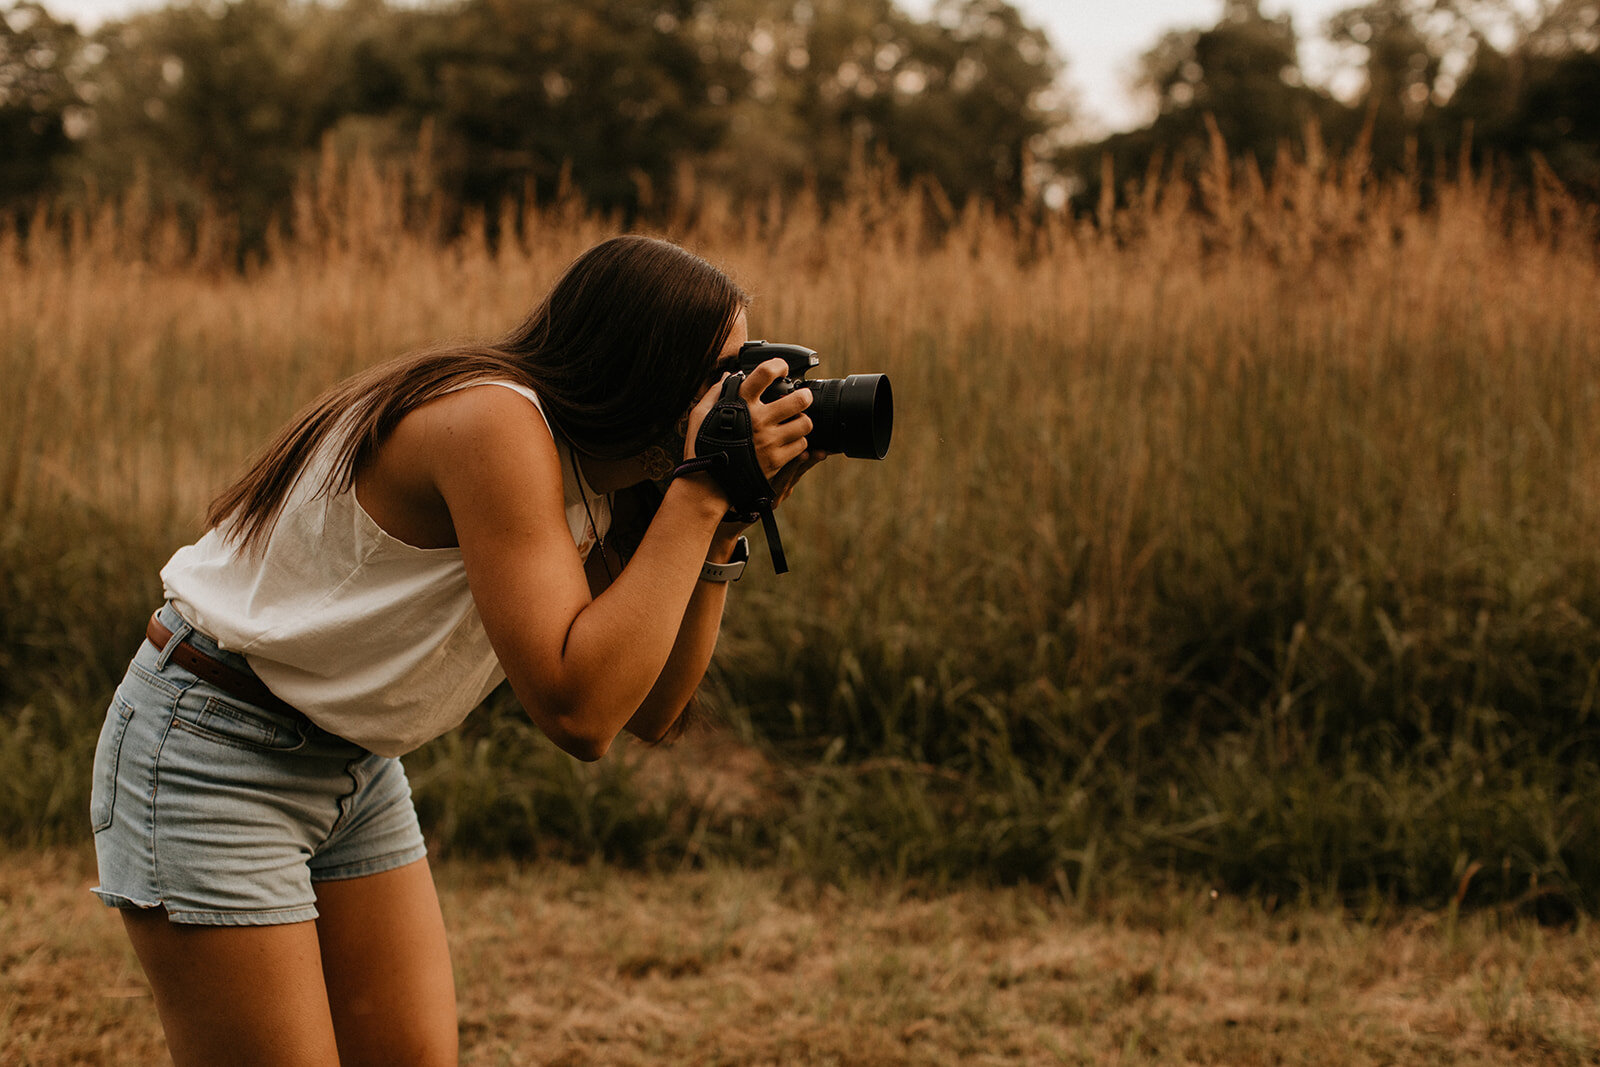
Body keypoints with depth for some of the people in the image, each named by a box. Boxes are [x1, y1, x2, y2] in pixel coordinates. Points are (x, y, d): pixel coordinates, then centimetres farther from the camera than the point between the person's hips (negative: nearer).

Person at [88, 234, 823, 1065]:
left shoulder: (588, 478, 0)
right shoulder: (496, 425, -28)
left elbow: (649, 712, -1)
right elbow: (578, 712, -36)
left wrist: (724, 526, -10)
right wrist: (702, 491, -31)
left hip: (354, 763, 9)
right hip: (212, 757, -9)